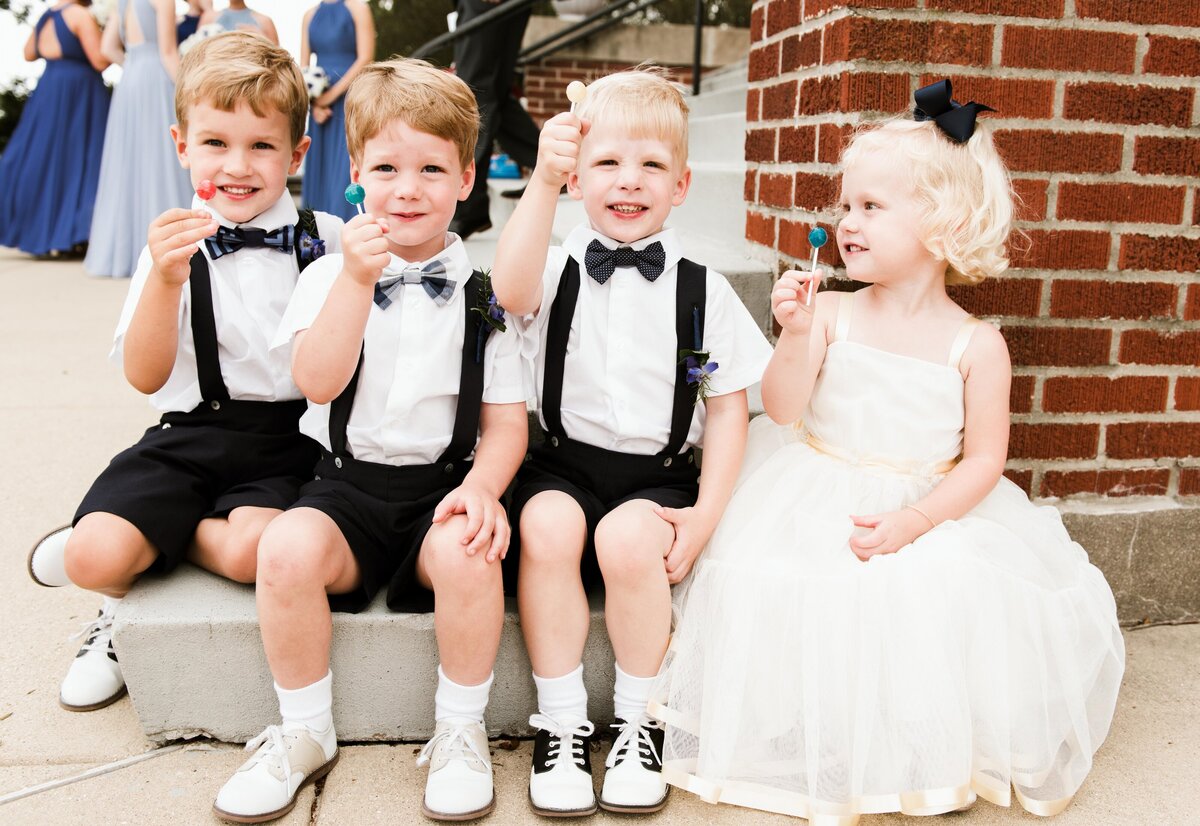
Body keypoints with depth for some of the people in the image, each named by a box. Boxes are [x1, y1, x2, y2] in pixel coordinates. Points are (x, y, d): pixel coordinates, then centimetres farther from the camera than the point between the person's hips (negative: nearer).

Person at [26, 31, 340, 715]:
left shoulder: (327, 239, 3)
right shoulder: (175, 248, 4)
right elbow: (146, 377, -6)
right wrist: (167, 280, -21)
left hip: (290, 436, -1)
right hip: (193, 433, 1)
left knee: (252, 551, -31)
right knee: (94, 557, -21)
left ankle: (162, 542, 4)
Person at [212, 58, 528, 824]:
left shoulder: (483, 291, 3)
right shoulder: (331, 274, 4)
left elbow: (507, 421, 1)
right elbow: (319, 384, -13)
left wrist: (482, 486, -18)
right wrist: (358, 280, -22)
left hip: (444, 485, -1)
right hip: (348, 481, 1)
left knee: (468, 552, -32)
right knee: (287, 547, -27)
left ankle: (461, 731, -5)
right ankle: (305, 733, -2)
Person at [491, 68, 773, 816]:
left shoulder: (702, 290, 2)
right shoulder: (559, 270, 1)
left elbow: (729, 407, 4)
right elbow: (511, 292, -25)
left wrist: (705, 515, -6)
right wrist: (543, 184, -38)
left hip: (658, 475, 0)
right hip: (567, 462, 1)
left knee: (629, 538, -30)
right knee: (548, 526, -29)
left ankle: (639, 723, -4)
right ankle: (562, 724, -10)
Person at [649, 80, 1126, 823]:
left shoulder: (975, 345, -4)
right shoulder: (831, 314, -1)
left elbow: (983, 460, -5)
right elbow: (783, 411, -8)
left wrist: (915, 519, -19)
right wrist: (795, 335, -24)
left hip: (936, 512, 0)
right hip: (816, 504, 1)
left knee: (939, 594, -24)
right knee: (815, 603, -19)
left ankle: (935, 762, 5)